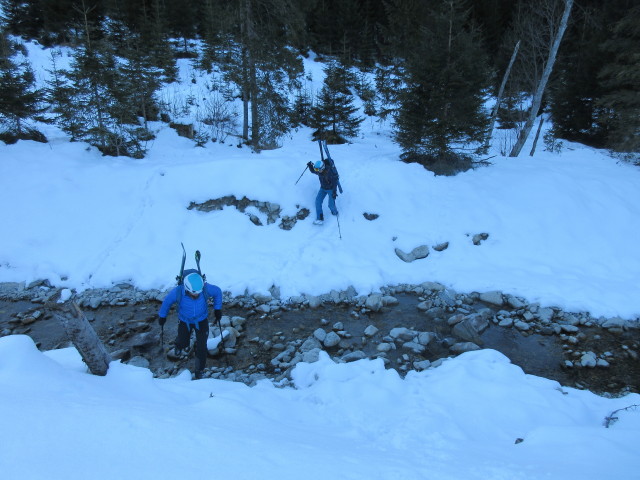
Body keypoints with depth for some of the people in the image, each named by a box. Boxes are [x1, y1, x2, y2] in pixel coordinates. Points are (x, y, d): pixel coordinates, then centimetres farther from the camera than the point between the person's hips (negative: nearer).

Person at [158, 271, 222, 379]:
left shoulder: (206, 288, -32)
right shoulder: (177, 292, -32)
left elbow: (217, 292, -9)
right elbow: (167, 301, -10)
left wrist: (217, 309, -6)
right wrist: (162, 316, 5)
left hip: (201, 321, 0)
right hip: (184, 321, 0)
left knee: (201, 347, -1)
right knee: (183, 343, 19)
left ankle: (199, 371, 25)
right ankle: (179, 345, 59)